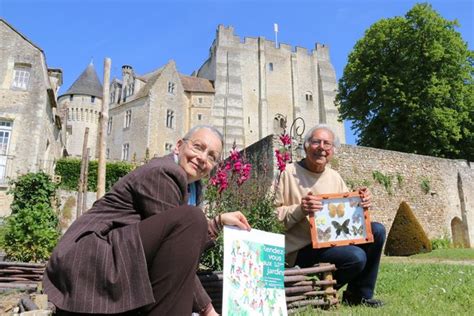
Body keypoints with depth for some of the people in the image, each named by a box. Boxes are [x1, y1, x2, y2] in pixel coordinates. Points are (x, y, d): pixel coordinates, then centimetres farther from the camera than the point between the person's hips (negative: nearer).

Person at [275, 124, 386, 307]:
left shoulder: (334, 176, 10)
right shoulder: (290, 173, -9)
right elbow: (275, 217, -13)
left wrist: (361, 202, -8)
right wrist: (300, 210, -29)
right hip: (302, 249, -7)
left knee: (377, 230, -5)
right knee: (357, 257, -25)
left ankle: (360, 295, 9)